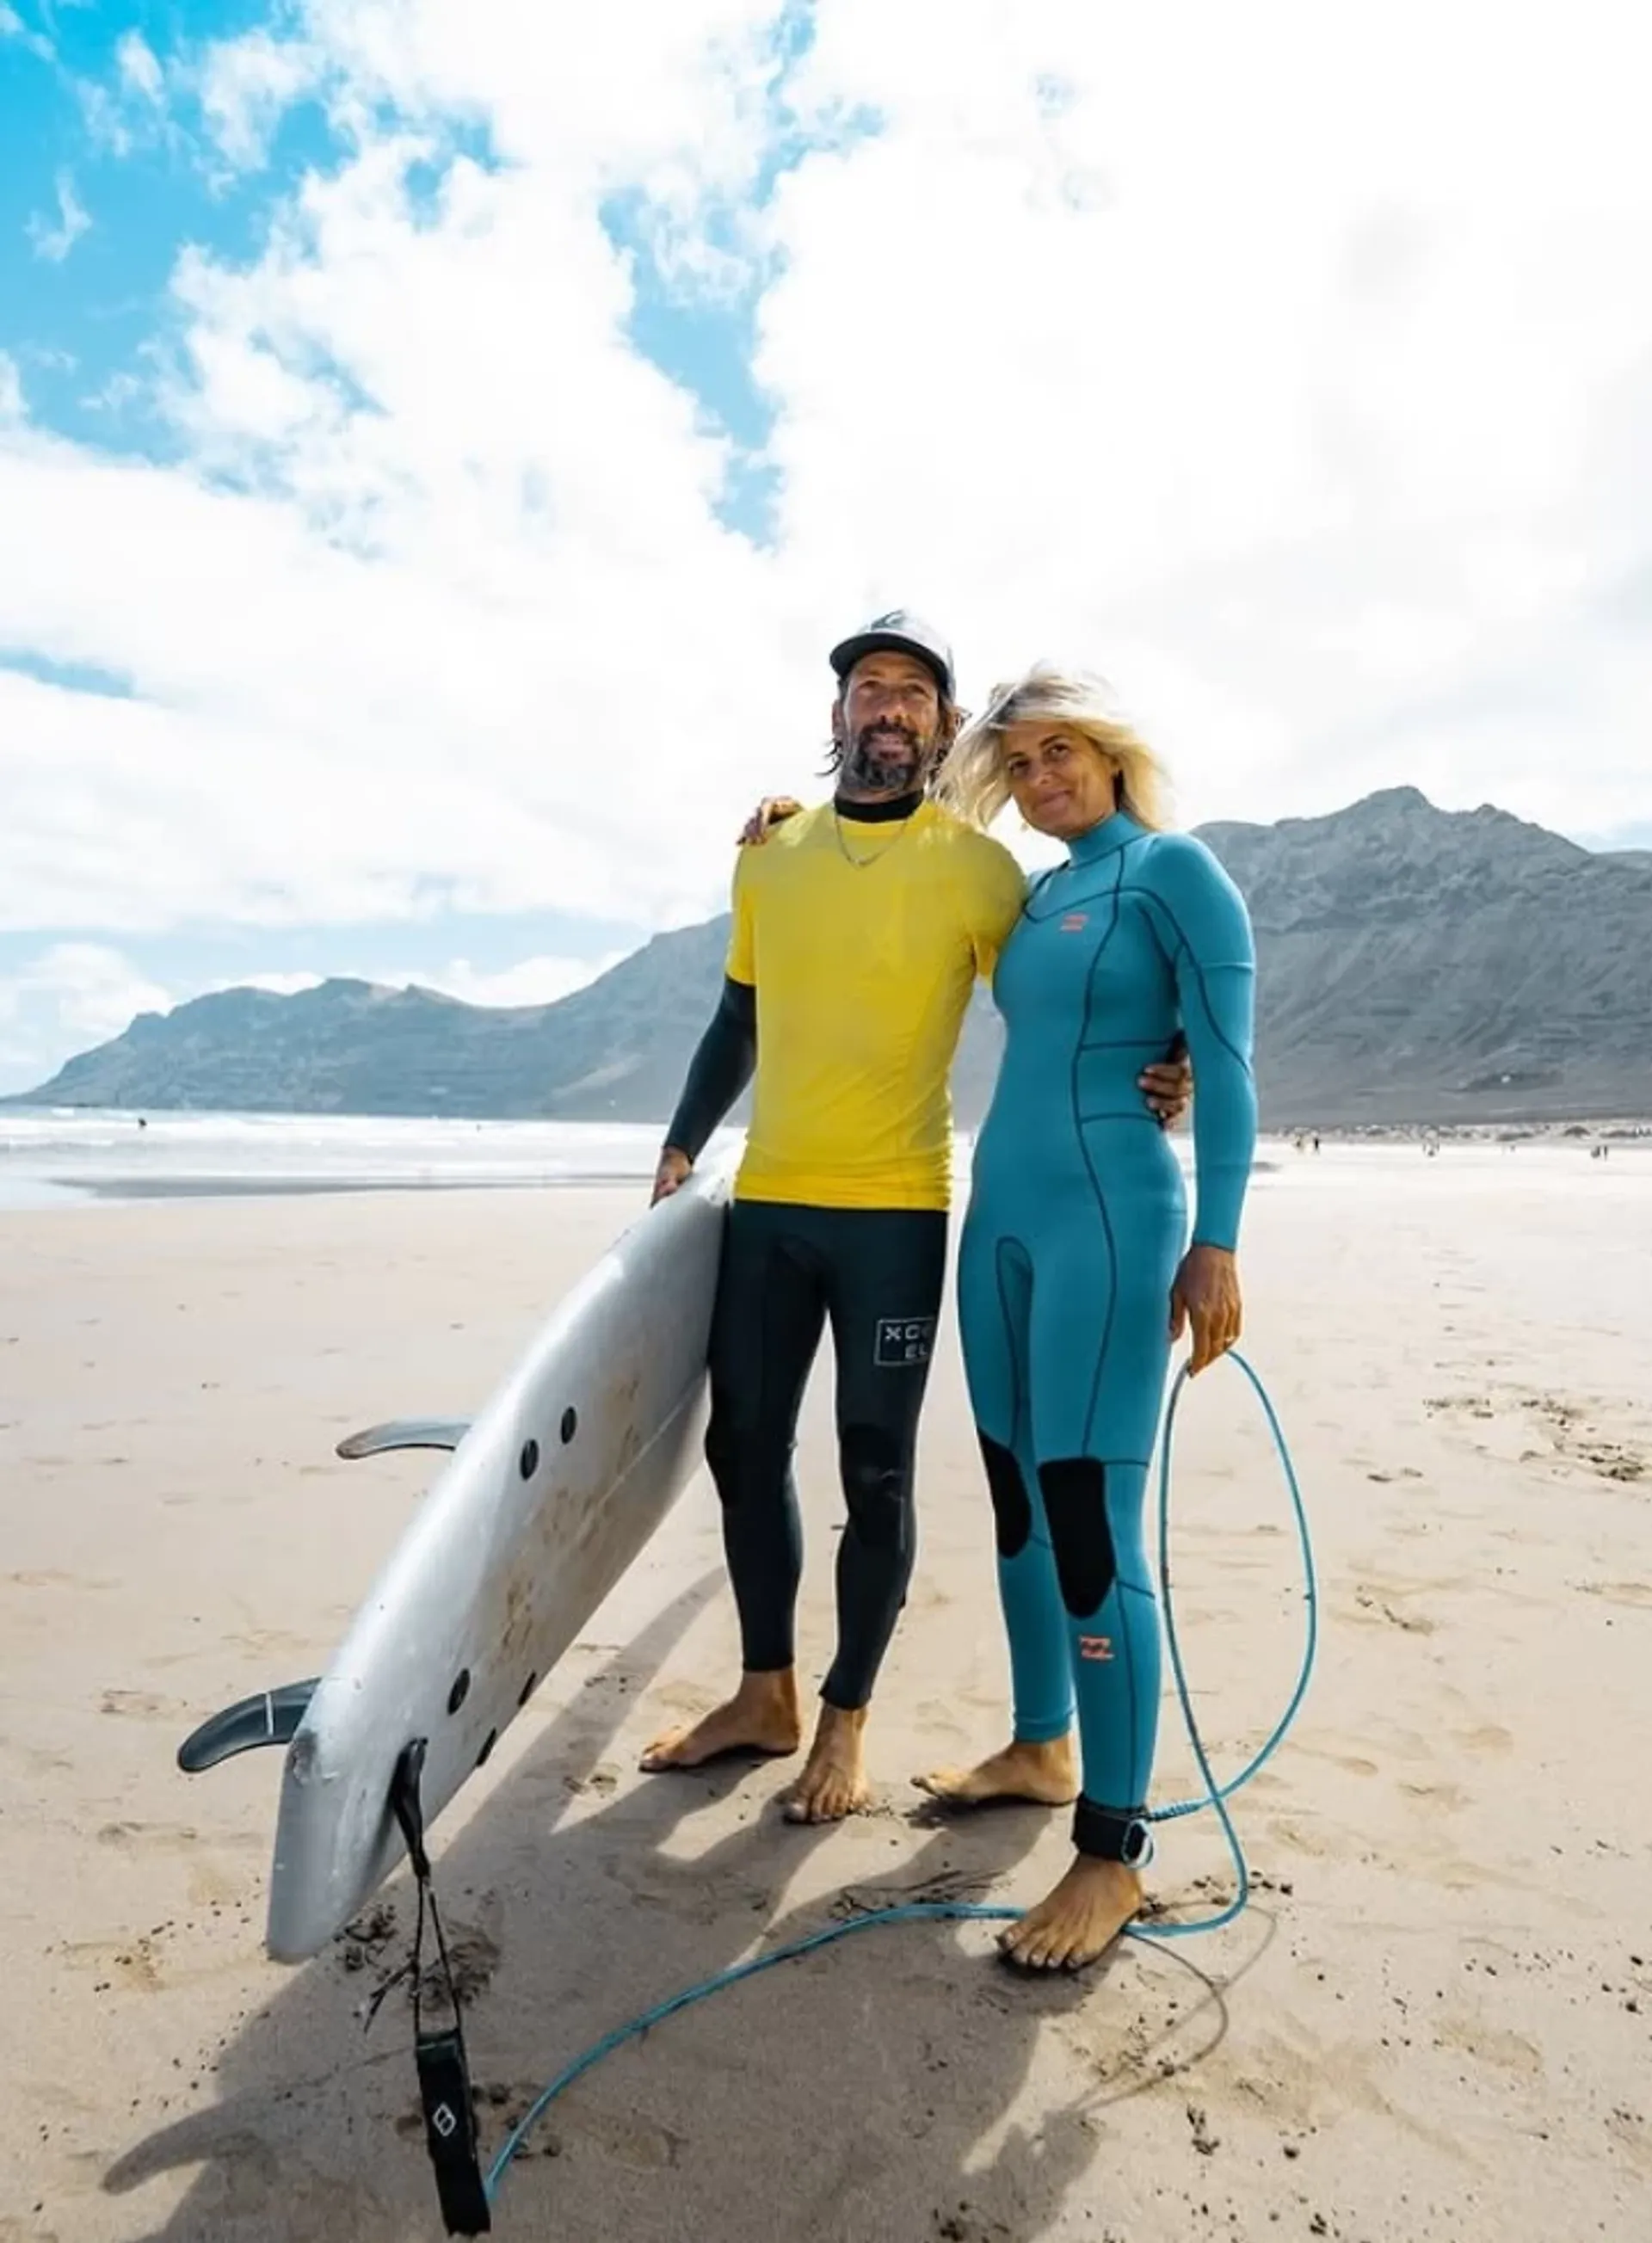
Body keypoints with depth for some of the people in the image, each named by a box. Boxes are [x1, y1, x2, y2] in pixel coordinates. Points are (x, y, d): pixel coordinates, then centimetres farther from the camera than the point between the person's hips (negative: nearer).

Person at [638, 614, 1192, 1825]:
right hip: (765, 1202, 5)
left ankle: (846, 1721, 23)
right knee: (744, 1446, 12)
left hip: (894, 1210, -4)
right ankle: (766, 1694, 30)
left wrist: (1142, 1086, -19)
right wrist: (681, 1148, 12)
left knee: (874, 1472, 4)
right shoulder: (772, 855, 10)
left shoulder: (977, 868, -3)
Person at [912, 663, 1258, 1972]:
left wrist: (1216, 1246, -16)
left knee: (1091, 1520, -8)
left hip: (1112, 1216, -8)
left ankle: (1114, 1852, 4)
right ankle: (1042, 1751, 30)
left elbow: (1226, 1066, -10)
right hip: (1002, 1215, 8)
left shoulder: (1175, 869, -4)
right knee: (1019, 1501, 13)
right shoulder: (1036, 894, 16)